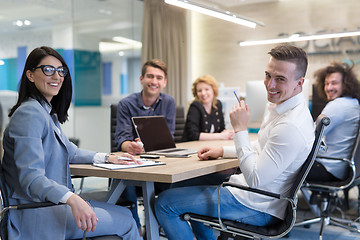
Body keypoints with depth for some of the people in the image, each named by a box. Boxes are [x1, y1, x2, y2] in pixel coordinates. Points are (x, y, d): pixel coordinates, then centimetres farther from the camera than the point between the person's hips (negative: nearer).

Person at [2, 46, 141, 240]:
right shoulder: (29, 113, -18)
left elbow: (70, 151, 26)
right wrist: (72, 199, -41)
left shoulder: (48, 112, 13)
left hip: (51, 202, 10)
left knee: (125, 214, 9)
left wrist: (108, 158, 14)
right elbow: (31, 178, -28)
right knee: (126, 223, -9)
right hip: (35, 213, -10)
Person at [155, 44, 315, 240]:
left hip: (258, 208, -10)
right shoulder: (281, 106, 4)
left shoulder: (291, 126, -30)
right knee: (191, 183, 30)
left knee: (165, 202, -6)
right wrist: (222, 151, 10)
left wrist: (240, 129, -24)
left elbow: (255, 180, -29)